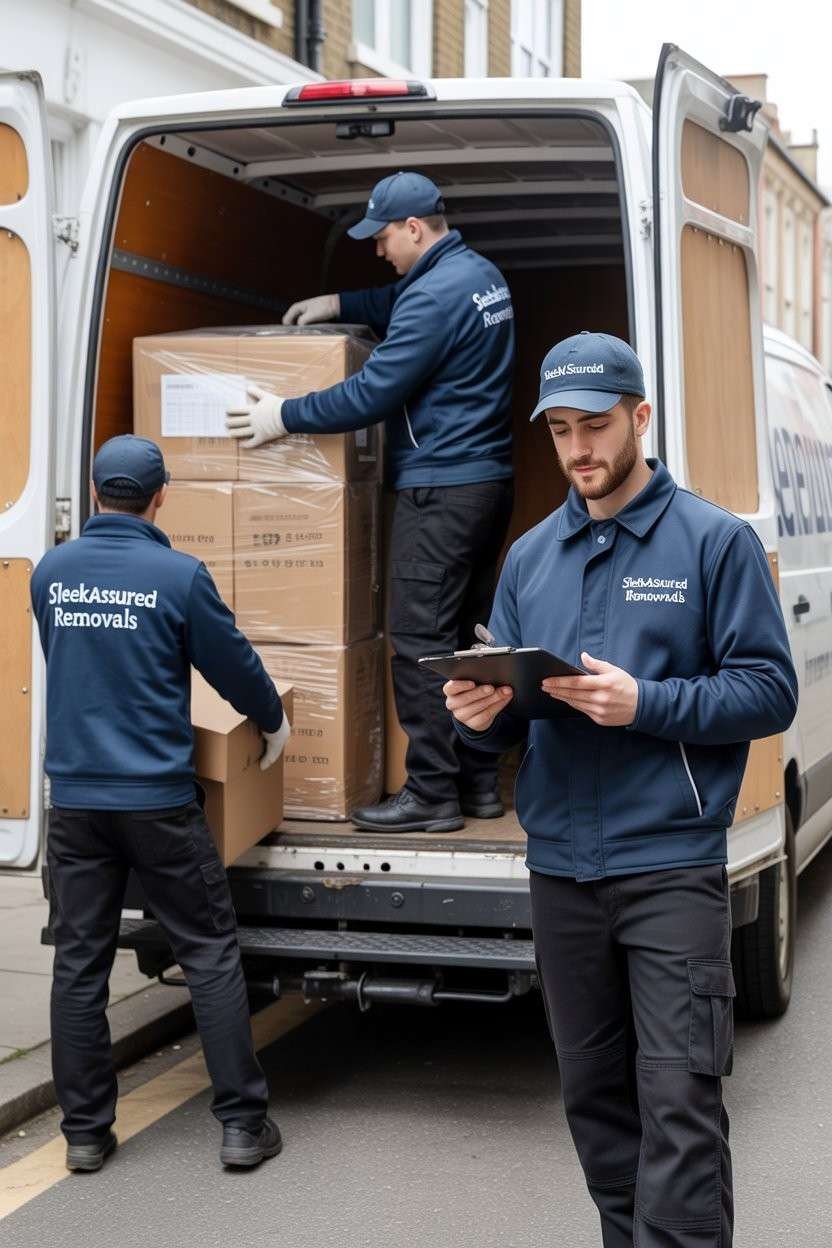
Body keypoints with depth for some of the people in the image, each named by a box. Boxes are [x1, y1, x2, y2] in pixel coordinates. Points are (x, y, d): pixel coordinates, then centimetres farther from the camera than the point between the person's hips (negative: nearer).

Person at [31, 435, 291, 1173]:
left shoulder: (51, 572, 3)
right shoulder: (178, 575, -10)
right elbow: (235, 664, 0)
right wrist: (274, 722, 20)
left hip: (75, 799, 4)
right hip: (157, 800, -4)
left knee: (79, 963, 9)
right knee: (211, 954, 6)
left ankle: (85, 1132, 15)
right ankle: (242, 1123, 8)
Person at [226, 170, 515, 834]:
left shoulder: (435, 294, -18)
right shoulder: (481, 274, 13)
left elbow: (373, 392, -18)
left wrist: (285, 416, -7)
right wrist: (338, 303, 28)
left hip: (440, 490, -10)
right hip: (488, 481, 10)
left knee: (420, 641, -5)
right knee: (468, 636, 14)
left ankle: (432, 794, -2)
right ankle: (478, 781, 20)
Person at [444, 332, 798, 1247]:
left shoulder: (714, 540, -1)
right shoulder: (530, 557, 12)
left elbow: (770, 690, -6)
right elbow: (509, 721, 14)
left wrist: (647, 705, -19)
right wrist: (482, 714, -10)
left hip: (671, 866, -5)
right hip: (561, 867, 5)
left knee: (679, 1102, -9)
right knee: (593, 1095, 13)